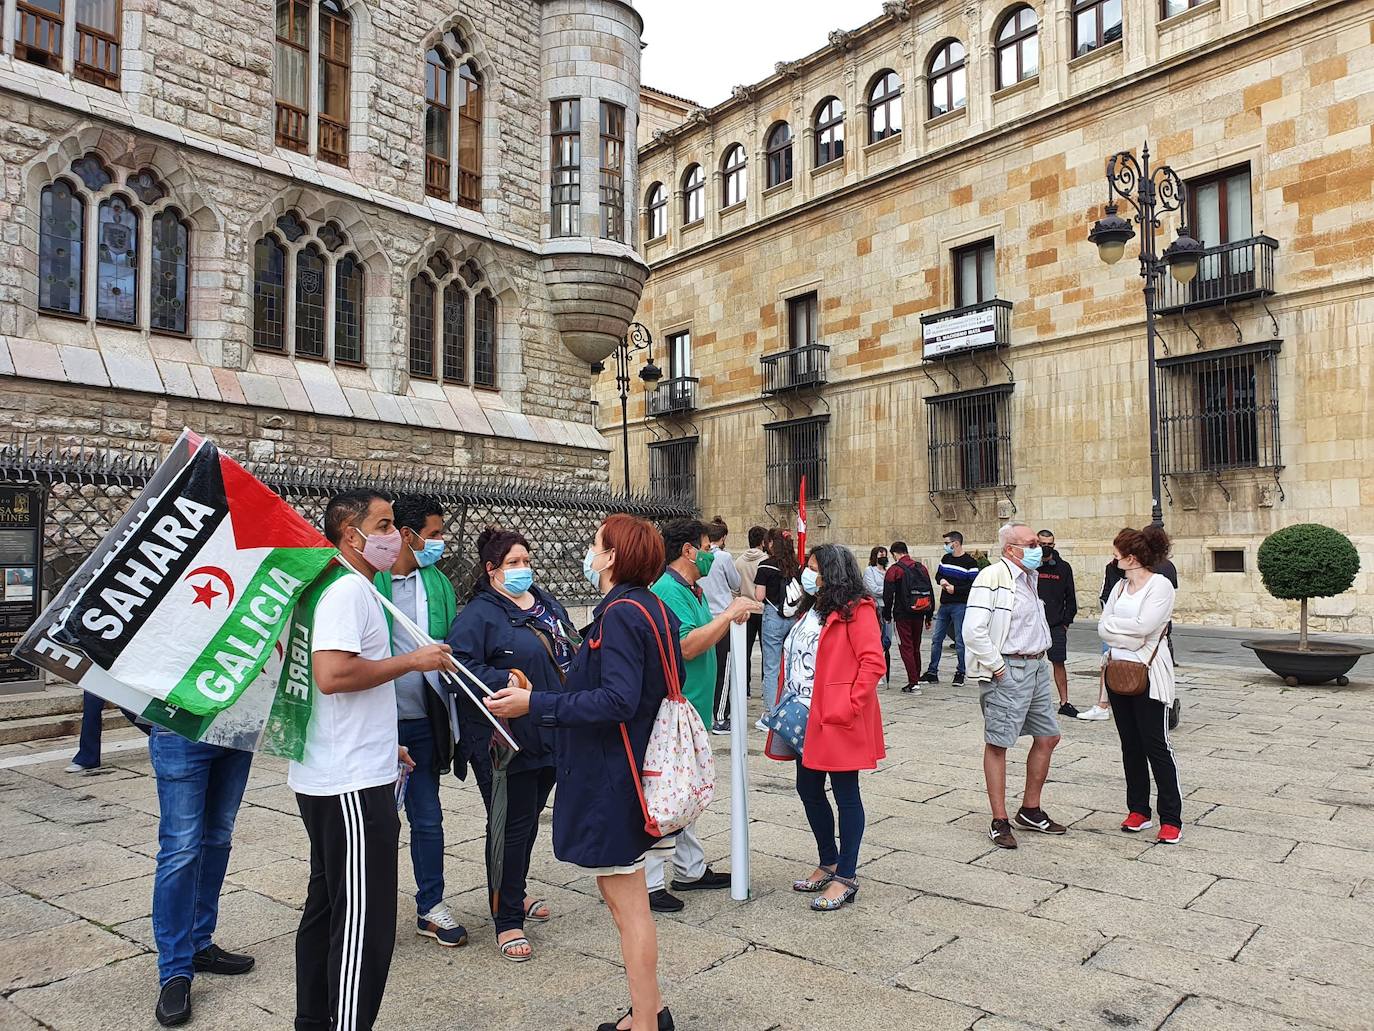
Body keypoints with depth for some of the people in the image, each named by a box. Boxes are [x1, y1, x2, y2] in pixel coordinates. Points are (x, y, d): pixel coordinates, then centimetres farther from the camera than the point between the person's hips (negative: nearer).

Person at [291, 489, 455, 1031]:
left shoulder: (330, 586, 16)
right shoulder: (349, 589, -16)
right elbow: (331, 674, -29)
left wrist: (381, 743, 24)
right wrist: (412, 661, -18)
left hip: (326, 779, 11)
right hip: (352, 784, -11)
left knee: (327, 906, 19)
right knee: (365, 923, -4)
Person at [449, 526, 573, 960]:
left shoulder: (548, 604, 12)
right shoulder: (478, 613, -12)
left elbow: (571, 653, 23)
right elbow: (460, 664, -22)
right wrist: (507, 680, -29)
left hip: (551, 736, 8)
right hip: (505, 741, -8)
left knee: (530, 817, 21)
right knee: (512, 825, 0)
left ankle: (514, 892, 40)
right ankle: (507, 921, 13)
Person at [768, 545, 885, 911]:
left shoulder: (857, 610, -12)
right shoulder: (811, 611, 16)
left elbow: (873, 663, -19)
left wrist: (847, 708, -21)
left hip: (838, 722, -9)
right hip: (806, 718, 9)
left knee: (845, 795, 3)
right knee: (808, 790, 16)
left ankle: (846, 877, 15)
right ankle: (828, 863, 33)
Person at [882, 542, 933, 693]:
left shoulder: (894, 569, -7)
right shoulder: (921, 568, 10)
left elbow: (888, 595, -9)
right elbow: (930, 593, 13)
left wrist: (887, 614, 4)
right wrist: (929, 616, 18)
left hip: (903, 615, -6)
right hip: (919, 614, 6)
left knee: (906, 647, -3)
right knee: (916, 647, 17)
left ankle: (913, 683, -8)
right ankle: (916, 678, 23)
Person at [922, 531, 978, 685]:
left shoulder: (970, 562, -9)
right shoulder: (945, 558, 11)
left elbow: (974, 585, -13)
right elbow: (938, 574, 21)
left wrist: (955, 589, -16)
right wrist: (941, 580, -1)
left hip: (960, 605, -7)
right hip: (944, 604, 7)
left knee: (960, 641, 0)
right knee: (936, 639, 8)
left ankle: (960, 673, 12)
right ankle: (932, 673, 15)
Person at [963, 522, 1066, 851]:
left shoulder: (1029, 576, 13)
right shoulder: (992, 578, -15)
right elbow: (973, 632, -22)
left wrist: (1040, 657, 15)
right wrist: (997, 668, -17)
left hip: (1037, 666, 9)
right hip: (1007, 672, -9)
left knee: (1047, 737, 14)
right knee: (997, 744, 0)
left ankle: (1030, 810, 29)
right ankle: (999, 822, 9)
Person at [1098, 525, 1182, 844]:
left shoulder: (1160, 585, -9)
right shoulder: (1120, 587, 11)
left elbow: (1143, 625, -21)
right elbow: (1102, 628, 2)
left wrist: (1112, 623, -8)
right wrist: (1130, 636, -13)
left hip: (1148, 675, -7)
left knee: (1156, 745, -4)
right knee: (1130, 744, 11)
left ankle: (1171, 819, 5)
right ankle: (1138, 810, 21)